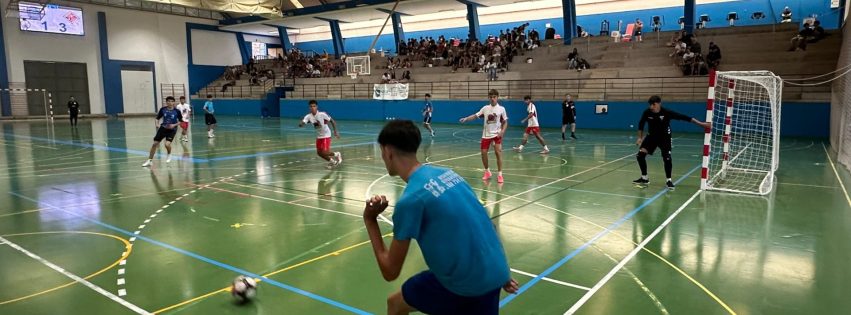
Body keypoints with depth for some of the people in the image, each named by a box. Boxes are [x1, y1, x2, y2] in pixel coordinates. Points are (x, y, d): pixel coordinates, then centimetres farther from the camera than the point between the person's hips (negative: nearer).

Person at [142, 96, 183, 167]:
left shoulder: (177, 111, -11)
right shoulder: (163, 109, -5)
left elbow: (180, 121, -1)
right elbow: (158, 118, 6)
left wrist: (174, 125, -16)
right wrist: (157, 124, -12)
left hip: (171, 130, -3)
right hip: (163, 128, 3)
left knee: (167, 144, -21)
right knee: (155, 144, 2)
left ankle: (169, 155, 15)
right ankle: (149, 161, 17)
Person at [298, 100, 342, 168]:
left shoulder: (322, 114, -23)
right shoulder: (308, 116, -12)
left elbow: (332, 121, -13)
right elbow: (301, 124, -21)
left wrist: (335, 132, -15)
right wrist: (301, 124, -44)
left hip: (326, 135, -6)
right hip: (319, 136, 6)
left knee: (324, 152, -14)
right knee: (319, 153, 7)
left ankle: (336, 154, 16)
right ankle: (332, 161, 31)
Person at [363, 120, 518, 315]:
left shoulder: (410, 199, -19)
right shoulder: (446, 173, 3)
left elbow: (390, 272, -11)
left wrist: (370, 221, -4)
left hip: (466, 284, -6)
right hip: (492, 272, 6)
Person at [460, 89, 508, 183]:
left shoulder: (501, 109, -2)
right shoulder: (485, 108, 3)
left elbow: (505, 122, 2)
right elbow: (475, 116, 3)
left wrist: (502, 131, -13)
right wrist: (466, 118, -12)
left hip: (496, 134, -3)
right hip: (486, 134, 3)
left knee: (498, 152, -14)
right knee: (483, 153, 2)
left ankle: (499, 174, -4)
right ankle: (487, 171, 24)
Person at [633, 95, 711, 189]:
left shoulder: (667, 112, -25)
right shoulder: (647, 113, -18)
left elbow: (683, 117, -22)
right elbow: (641, 124, 1)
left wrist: (701, 123, -21)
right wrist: (640, 137, 2)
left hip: (664, 137, -3)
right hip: (651, 136, 3)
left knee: (667, 158, -16)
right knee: (640, 155, -9)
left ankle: (669, 180, 7)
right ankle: (644, 178, 8)